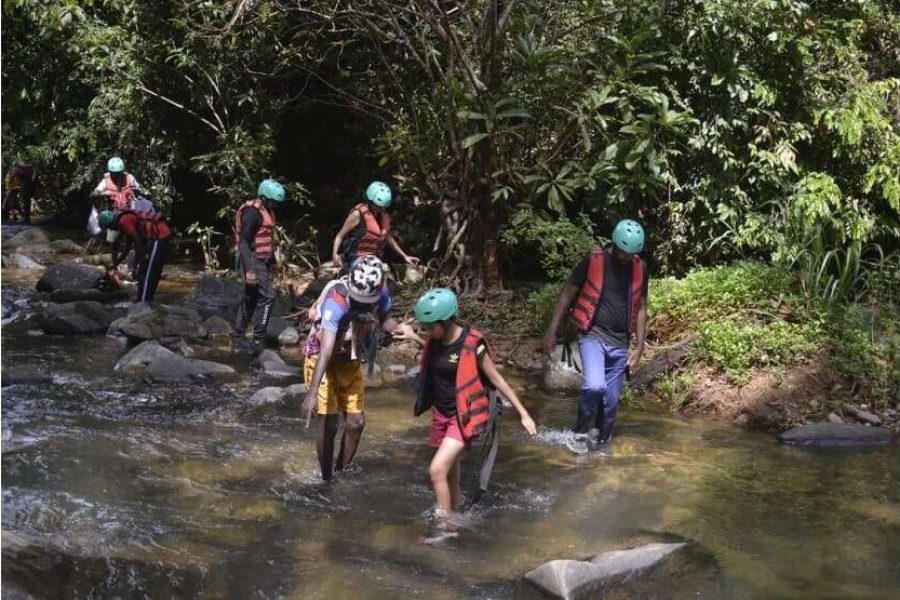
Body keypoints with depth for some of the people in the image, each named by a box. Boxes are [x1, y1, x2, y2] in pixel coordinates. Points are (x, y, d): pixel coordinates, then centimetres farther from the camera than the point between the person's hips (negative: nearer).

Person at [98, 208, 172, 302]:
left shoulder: (123, 221, -8)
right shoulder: (128, 218, 23)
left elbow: (137, 242, -16)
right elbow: (127, 249, 32)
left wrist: (136, 266, -12)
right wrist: (115, 266, 36)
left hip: (159, 239, -10)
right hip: (164, 236, 10)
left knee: (146, 276, -9)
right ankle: (147, 301, 24)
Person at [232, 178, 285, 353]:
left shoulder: (266, 211, 14)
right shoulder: (252, 212, -16)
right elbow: (244, 241, -21)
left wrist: (272, 263, 23)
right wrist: (249, 270, -26)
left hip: (262, 261, 10)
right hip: (253, 261, -10)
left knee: (250, 300, 10)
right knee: (267, 296, -13)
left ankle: (239, 339, 14)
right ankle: (258, 338, -10)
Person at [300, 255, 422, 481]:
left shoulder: (381, 292, -19)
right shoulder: (337, 301, -36)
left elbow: (385, 318, 1)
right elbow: (326, 350, -42)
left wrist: (397, 327, -24)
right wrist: (312, 393, -49)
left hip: (350, 362, 6)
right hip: (322, 359, -6)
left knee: (356, 422, 6)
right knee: (329, 425, -10)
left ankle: (342, 473, 25)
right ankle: (326, 481, 5)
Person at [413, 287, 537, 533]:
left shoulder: (471, 344, -19)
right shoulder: (435, 341, -2)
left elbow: (496, 378, -10)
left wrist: (523, 413, -8)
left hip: (464, 416, -6)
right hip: (441, 414, 6)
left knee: (437, 470, -18)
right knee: (450, 473, 16)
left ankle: (444, 527, -6)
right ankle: (453, 520, 31)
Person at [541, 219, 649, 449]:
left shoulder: (640, 268, 3)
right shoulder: (593, 261, -8)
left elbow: (641, 308, 12)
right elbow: (567, 295, -1)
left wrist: (639, 346, 7)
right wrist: (551, 331, -4)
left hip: (620, 343, 4)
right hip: (592, 335, -4)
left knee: (610, 401, 6)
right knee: (594, 386, -25)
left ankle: (600, 442, 22)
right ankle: (580, 431, -2)